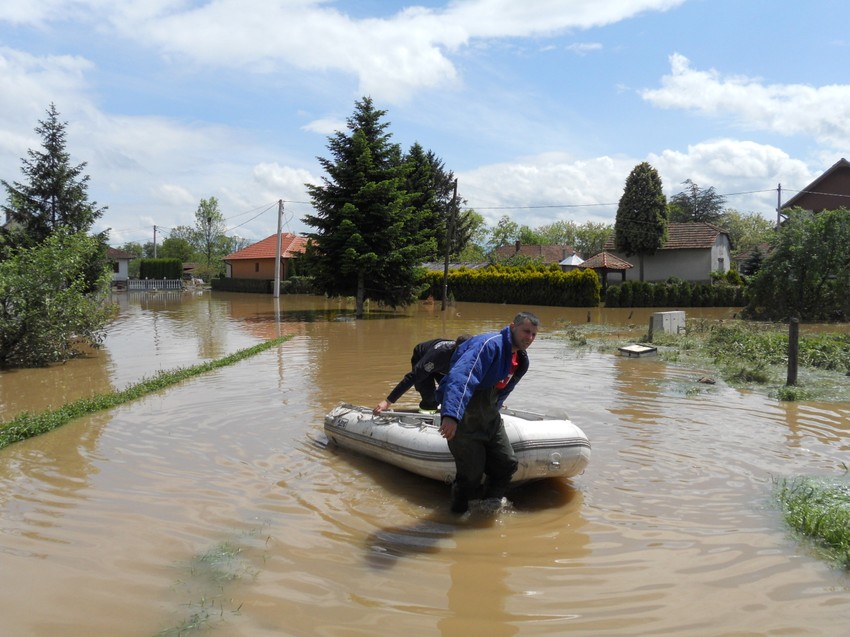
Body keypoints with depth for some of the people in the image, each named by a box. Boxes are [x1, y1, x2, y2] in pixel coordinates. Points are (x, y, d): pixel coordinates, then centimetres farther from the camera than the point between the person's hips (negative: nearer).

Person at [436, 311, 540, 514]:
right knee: (472, 475, -3)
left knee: (507, 464, 10)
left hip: (490, 420, 9)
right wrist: (451, 415, -49)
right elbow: (461, 377, -39)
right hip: (463, 420, -9)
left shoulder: (521, 361, 7)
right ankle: (458, 513, 23)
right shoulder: (489, 344, -24)